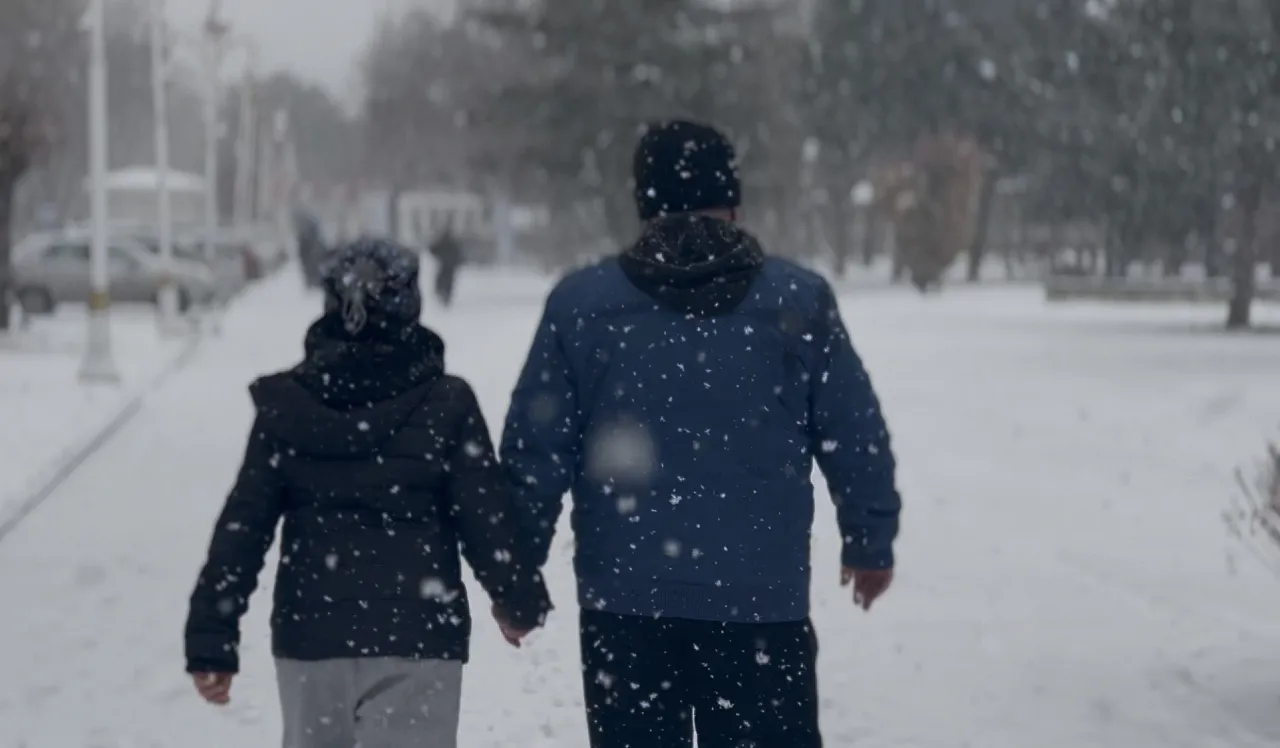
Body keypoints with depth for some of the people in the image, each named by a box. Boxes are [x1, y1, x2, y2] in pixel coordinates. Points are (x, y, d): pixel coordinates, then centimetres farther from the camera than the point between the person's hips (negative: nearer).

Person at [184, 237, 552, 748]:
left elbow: (242, 526, -1)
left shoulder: (285, 404, 0)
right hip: (415, 632, -3)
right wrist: (521, 600, 14)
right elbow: (486, 516, -3)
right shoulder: (445, 403, -6)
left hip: (310, 630, 3)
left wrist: (211, 638, 3)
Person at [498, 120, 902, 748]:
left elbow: (536, 452, 1)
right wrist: (871, 544, 20)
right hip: (762, 601, 0)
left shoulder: (579, 303, 0)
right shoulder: (798, 300, 1)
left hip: (624, 603, 1)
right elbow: (857, 439, 5)